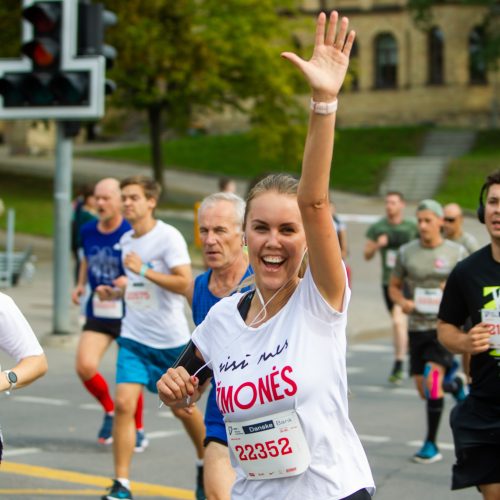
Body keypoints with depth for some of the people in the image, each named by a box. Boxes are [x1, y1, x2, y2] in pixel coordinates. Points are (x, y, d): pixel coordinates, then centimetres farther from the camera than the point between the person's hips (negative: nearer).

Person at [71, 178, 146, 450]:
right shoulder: (87, 231, 3)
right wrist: (81, 284, 9)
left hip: (128, 313, -4)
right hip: (97, 312, 4)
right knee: (85, 366, -11)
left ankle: (138, 430, 24)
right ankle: (109, 412, 17)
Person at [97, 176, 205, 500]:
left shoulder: (168, 237, -11)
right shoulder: (126, 241, 9)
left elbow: (185, 283, -20)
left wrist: (143, 270, -25)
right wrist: (116, 291, 5)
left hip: (171, 339, -4)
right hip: (134, 337, 4)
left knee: (182, 407, 11)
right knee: (123, 403, -13)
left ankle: (206, 462, 38)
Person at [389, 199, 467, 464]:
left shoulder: (456, 252, -1)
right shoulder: (406, 252, 5)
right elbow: (394, 286, 13)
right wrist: (402, 302, -9)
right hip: (417, 326, 4)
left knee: (433, 379, -18)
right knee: (424, 390, 7)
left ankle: (431, 444, -11)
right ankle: (454, 385, 43)